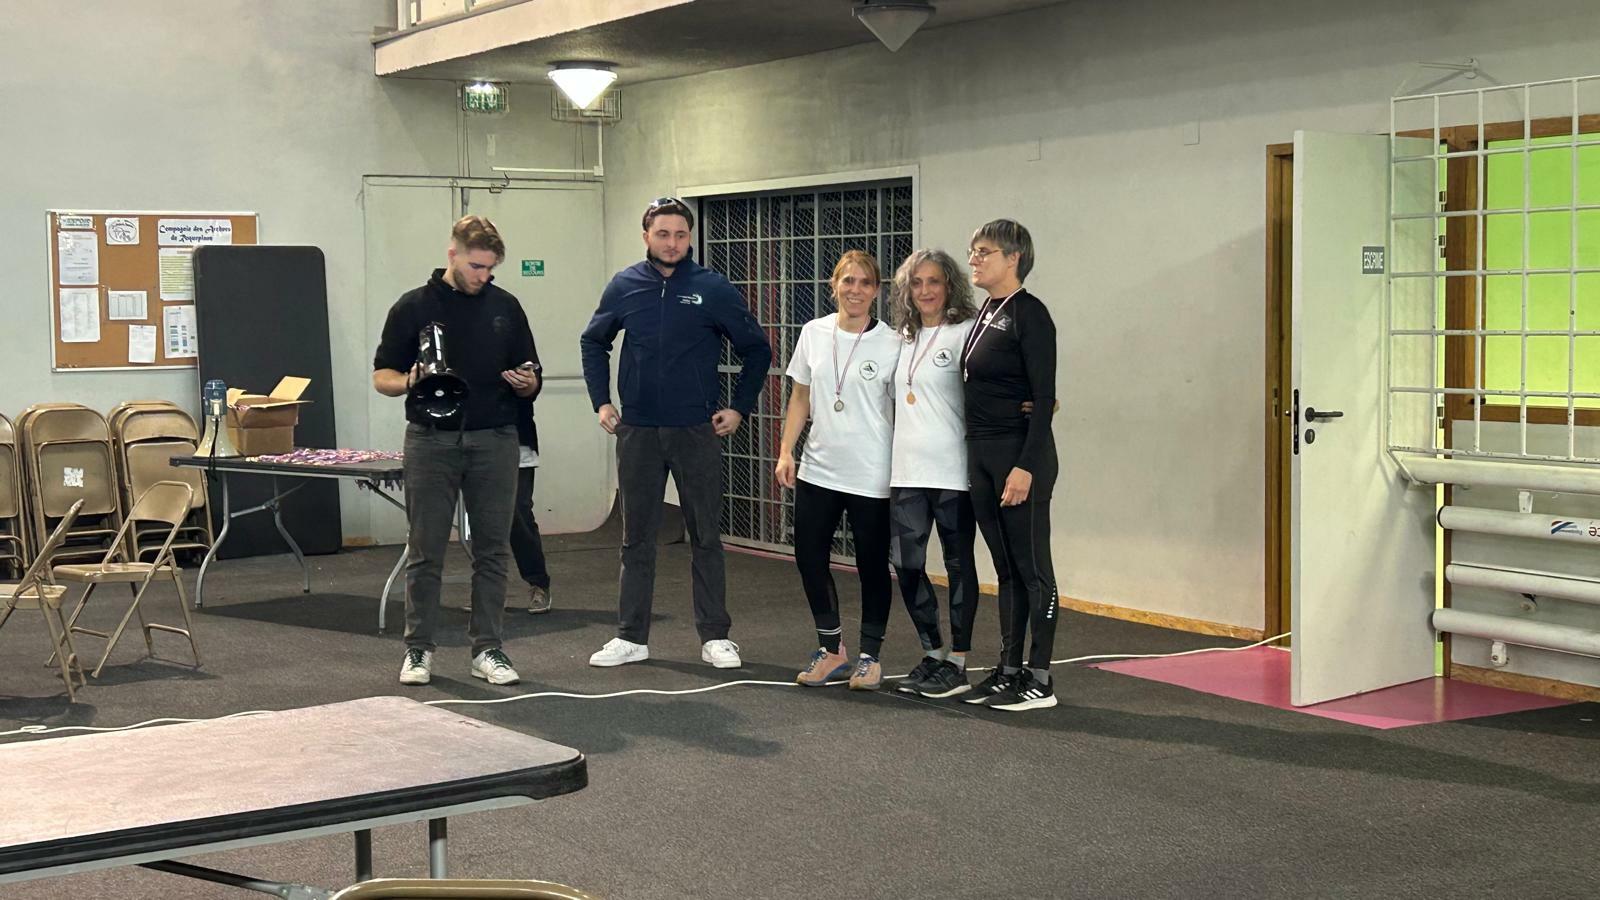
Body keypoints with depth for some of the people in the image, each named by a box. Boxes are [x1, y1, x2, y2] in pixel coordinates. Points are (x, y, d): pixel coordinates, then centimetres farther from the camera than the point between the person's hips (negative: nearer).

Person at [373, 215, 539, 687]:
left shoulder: (506, 307, 7)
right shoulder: (413, 307, -1)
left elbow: (529, 385, 10)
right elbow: (382, 375, 0)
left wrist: (525, 382, -14)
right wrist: (409, 382, -21)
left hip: (493, 440, 2)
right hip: (431, 440, -2)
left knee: (492, 550, 4)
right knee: (425, 551, 3)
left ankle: (487, 649, 12)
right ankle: (418, 649, 13)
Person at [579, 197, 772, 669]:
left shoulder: (714, 289, -4)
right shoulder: (624, 287, 2)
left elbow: (756, 350, 4)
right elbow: (593, 343, 17)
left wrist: (739, 408, 0)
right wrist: (601, 401, 8)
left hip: (697, 432, -2)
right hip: (637, 432, 2)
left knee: (706, 538, 5)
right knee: (637, 539, 8)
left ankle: (715, 636, 13)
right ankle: (631, 637, 16)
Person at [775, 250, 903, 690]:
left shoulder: (891, 343, -6)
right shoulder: (814, 333, 4)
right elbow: (800, 397, 11)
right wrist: (786, 451, 5)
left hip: (871, 477, -4)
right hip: (818, 470, 4)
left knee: (873, 566, 6)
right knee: (809, 557, 6)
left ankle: (870, 656, 20)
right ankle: (832, 649, 24)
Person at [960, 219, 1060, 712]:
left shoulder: (1029, 314, -12)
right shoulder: (985, 313, 14)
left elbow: (1044, 396, -16)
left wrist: (1026, 466, -21)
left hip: (1020, 453, -9)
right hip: (981, 451, 9)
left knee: (1032, 568, -2)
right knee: (1006, 569, 14)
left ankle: (1039, 681, 4)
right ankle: (1009, 670, 21)